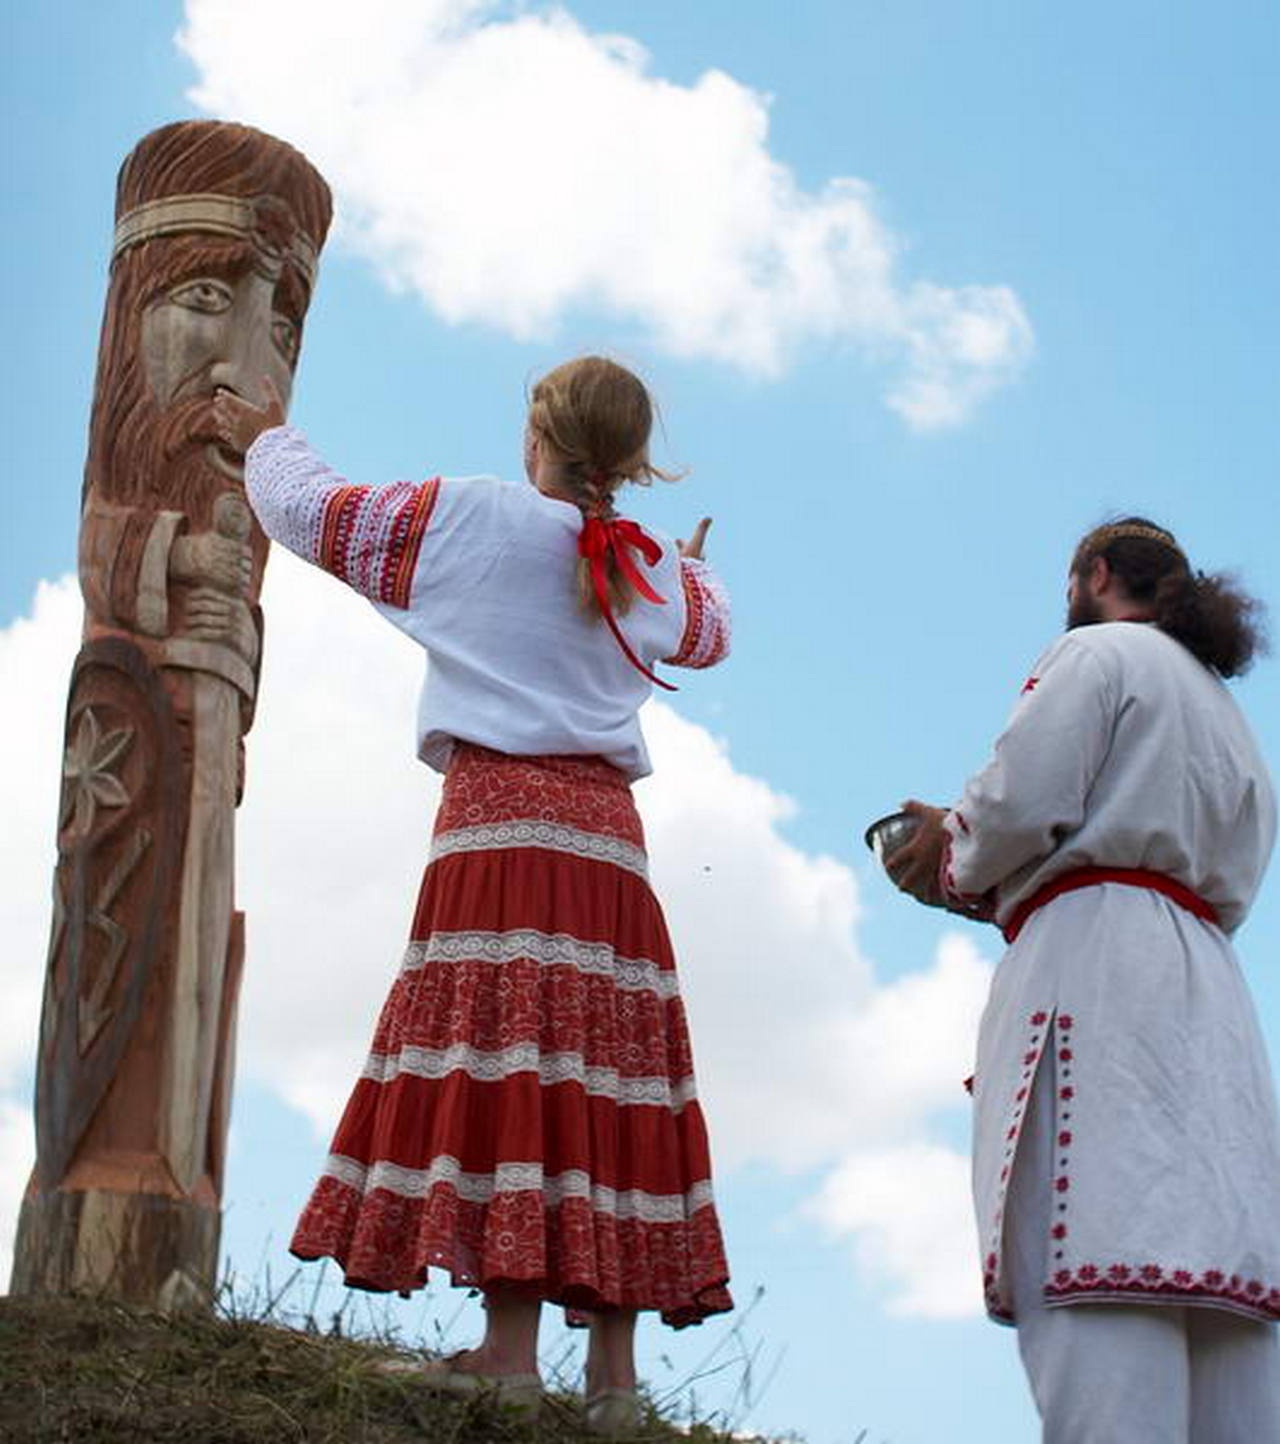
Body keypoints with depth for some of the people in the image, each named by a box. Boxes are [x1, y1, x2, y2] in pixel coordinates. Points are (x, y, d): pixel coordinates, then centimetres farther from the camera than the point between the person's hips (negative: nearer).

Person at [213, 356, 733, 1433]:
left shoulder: (476, 516, 1)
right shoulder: (658, 575, 16)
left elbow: (313, 512, 10)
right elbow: (711, 634, 39)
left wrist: (267, 441, 31)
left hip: (499, 822, -5)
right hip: (609, 832, 5)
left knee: (501, 1065, -10)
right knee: (605, 1079, 2)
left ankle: (511, 1350, -16)